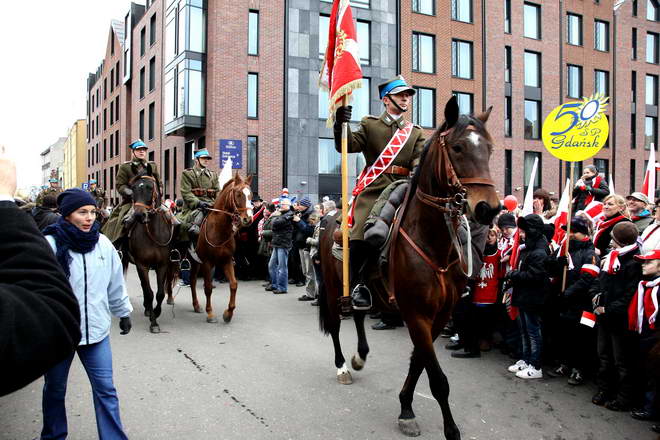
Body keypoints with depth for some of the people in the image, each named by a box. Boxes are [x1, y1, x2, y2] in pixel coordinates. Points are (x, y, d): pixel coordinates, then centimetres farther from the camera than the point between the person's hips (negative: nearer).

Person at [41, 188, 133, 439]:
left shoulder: (103, 244, -1)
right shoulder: (50, 245, -13)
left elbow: (116, 283, 10)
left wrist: (124, 312, 17)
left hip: (96, 331, 2)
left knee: (106, 390, 5)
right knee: (55, 390, 18)